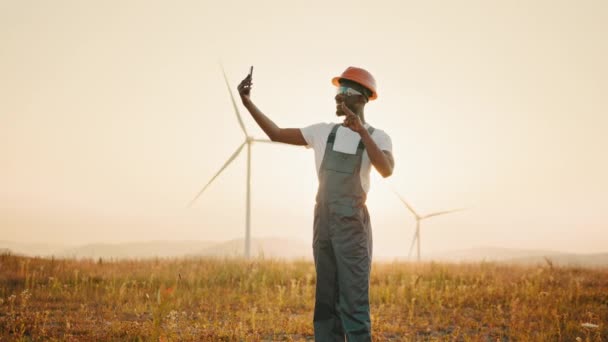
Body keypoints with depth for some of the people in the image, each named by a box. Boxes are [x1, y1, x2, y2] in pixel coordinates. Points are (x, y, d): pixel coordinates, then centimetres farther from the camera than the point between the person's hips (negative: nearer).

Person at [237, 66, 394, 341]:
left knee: (354, 302, -10)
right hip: (323, 223, 5)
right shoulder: (323, 132, 11)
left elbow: (386, 170, -21)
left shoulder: (377, 137, -1)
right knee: (326, 301, 7)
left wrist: (362, 131, -28)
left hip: (353, 225, -5)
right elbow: (276, 134, 13)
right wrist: (248, 103, 5)